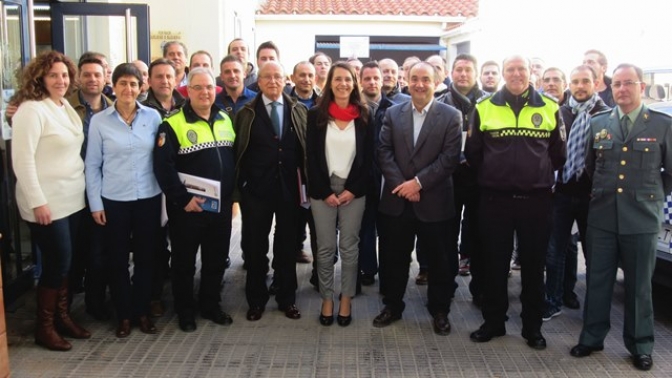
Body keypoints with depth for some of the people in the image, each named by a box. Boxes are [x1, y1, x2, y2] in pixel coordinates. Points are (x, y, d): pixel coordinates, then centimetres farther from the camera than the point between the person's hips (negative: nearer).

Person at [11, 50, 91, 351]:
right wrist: (37, 202, -21)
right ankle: (44, 327, 14)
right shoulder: (31, 110, -15)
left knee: (64, 262, 14)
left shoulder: (66, 107, 10)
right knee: (58, 262, -2)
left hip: (72, 199, 8)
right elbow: (22, 160, -19)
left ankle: (62, 317, 28)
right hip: (47, 203, -8)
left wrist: (83, 188, 12)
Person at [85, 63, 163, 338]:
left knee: (145, 257, 10)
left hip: (148, 198, 1)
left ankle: (143, 312, 25)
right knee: (117, 259, 7)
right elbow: (92, 165, 0)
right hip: (113, 200, -1)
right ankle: (123, 315, 22)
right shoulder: (99, 121, -3)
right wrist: (95, 203, -3)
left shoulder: (153, 117, -1)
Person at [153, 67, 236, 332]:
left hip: (221, 206, 5)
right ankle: (185, 311, 25)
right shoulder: (173, 125, -11)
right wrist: (183, 199, -20)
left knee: (216, 260, 15)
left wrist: (233, 194, 9)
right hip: (188, 207, -5)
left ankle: (211, 306, 32)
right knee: (184, 262, 9)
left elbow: (235, 159, 13)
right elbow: (163, 166, -18)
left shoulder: (225, 120, 8)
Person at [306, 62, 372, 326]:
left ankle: (346, 300, 18)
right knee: (325, 248, 5)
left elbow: (368, 158, 2)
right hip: (322, 190, 0)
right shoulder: (316, 114, 0)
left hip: (353, 190, 1)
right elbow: (311, 157, -2)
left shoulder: (363, 116, 2)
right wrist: (326, 192, -8)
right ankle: (327, 300, 17)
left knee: (349, 247, 6)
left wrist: (352, 189, -8)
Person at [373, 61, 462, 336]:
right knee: (394, 258, 11)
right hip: (396, 200, 2)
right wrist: (401, 185, -12)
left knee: (439, 260, 9)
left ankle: (439, 311, 27)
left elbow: (450, 157, -9)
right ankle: (392, 306, 29)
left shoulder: (451, 116, -1)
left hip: (434, 202, -2)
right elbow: (384, 152, 0)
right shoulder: (393, 113, 7)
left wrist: (418, 182, -16)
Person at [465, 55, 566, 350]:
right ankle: (493, 322, 23)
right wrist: (492, 175, 8)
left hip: (536, 200, 0)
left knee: (533, 265, 9)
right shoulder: (484, 108, 1)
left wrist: (539, 175, 7)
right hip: (495, 200, 0)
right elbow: (472, 153, 7)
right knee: (495, 264, 9)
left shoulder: (549, 108, 3)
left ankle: (532, 326, 23)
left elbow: (558, 154, 10)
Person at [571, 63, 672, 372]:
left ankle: (640, 346, 22)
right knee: (597, 281, 9)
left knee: (639, 285, 8)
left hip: (641, 218, -2)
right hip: (602, 216, 2)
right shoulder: (597, 123, 6)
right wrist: (603, 192, 11)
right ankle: (592, 337, 23)